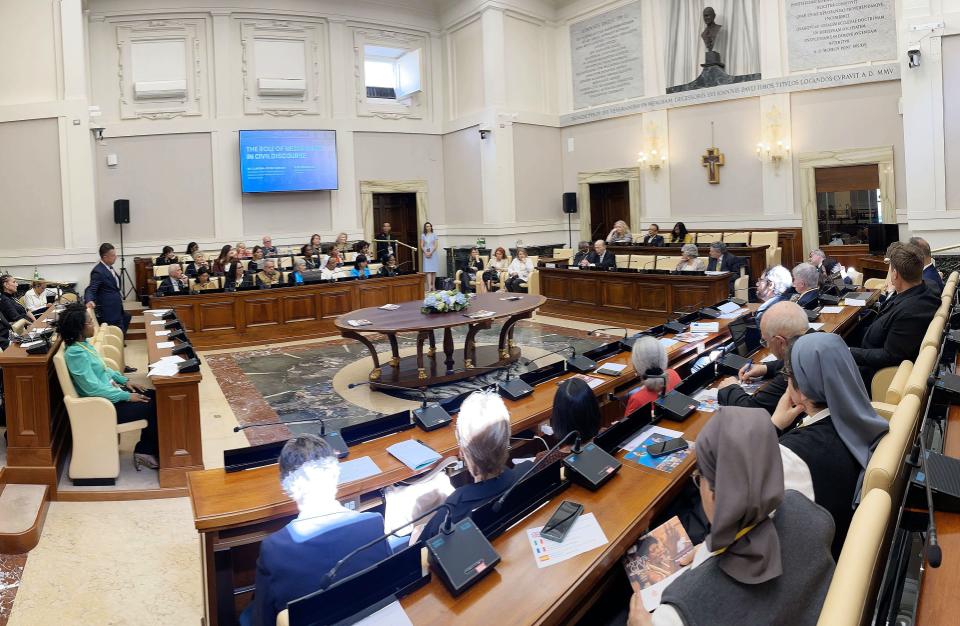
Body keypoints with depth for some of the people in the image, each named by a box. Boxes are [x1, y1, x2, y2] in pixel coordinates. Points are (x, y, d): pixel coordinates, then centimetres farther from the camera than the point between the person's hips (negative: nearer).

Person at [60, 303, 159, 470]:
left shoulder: (84, 343, 5)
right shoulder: (75, 353, -23)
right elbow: (94, 389, -26)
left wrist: (124, 381, 9)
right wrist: (127, 396, -21)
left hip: (110, 391, 9)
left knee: (154, 397, 2)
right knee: (152, 407, -10)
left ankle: (144, 451, 8)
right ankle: (149, 451, 10)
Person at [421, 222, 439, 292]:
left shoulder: (434, 234, 4)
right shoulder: (423, 235, 8)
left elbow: (436, 245, -2)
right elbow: (421, 245, 5)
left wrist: (431, 252, -12)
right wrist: (426, 252, -9)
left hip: (433, 254, 0)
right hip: (426, 254, 0)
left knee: (433, 270, 2)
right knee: (428, 270, -8)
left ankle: (433, 286, 9)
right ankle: (429, 287, -15)